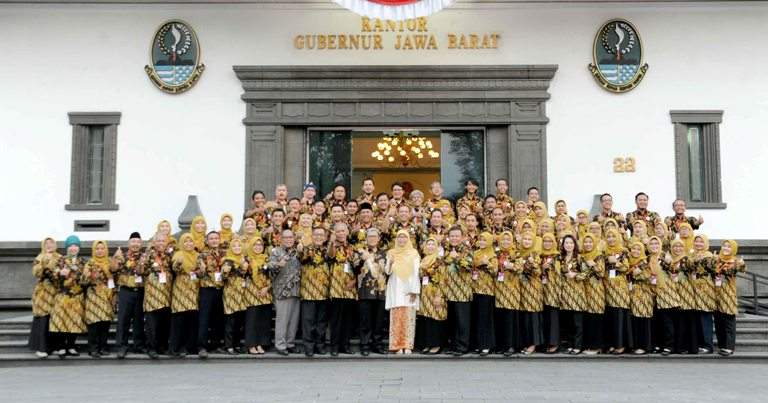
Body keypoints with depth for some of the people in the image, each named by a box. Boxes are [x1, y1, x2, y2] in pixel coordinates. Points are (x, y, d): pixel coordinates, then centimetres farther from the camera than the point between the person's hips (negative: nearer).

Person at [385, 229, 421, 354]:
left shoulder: (413, 253, 6)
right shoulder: (391, 253, 10)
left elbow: (416, 272, 1)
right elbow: (387, 272, 4)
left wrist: (414, 290, -8)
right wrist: (390, 263, -17)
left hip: (409, 288, -1)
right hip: (395, 289, 1)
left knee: (409, 317, -5)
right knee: (396, 317, -4)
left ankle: (407, 346, -3)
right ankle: (397, 346, -3)